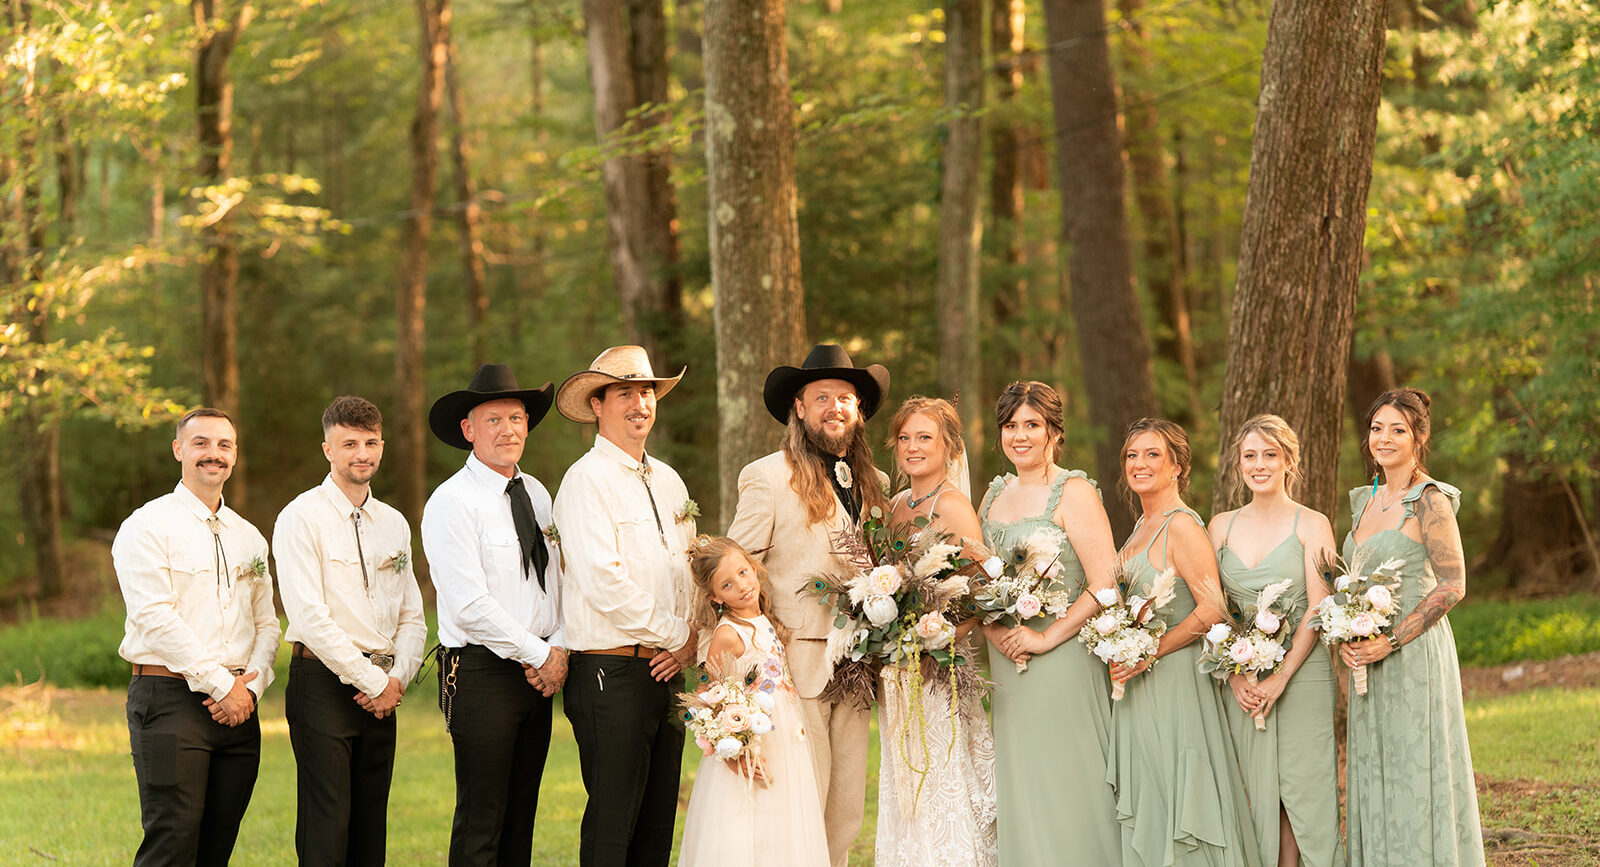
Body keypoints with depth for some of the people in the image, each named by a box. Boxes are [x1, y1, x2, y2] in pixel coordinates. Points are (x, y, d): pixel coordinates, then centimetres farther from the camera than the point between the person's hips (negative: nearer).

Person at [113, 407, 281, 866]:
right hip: (170, 700, -6)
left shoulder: (249, 537, 18)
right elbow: (155, 618, -11)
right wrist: (221, 685, -13)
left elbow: (267, 624, 17)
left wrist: (250, 685, -2)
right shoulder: (148, 526, -2)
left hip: (237, 706, 6)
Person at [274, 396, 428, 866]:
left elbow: (412, 616, 17)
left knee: (371, 827, 6)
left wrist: (397, 678, -1)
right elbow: (309, 615, -13)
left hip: (381, 690, 6)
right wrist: (371, 681, -12)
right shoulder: (302, 518, -5)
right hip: (324, 681, -6)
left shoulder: (394, 524, 15)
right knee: (326, 829, -10)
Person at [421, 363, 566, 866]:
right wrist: (537, 655, -11)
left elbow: (558, 578, 14)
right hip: (482, 672, -7)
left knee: (522, 814, 10)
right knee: (481, 822, -6)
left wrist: (559, 649, -3)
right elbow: (470, 606, -17)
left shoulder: (536, 494, 13)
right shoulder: (452, 503, -11)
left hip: (538, 672, 7)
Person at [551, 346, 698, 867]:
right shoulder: (587, 480, -8)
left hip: (667, 669, 7)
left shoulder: (668, 481, 16)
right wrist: (676, 633, -9)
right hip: (612, 672, -7)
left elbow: (692, 571, 19)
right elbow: (603, 583, -17)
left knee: (658, 823, 9)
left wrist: (691, 640, 1)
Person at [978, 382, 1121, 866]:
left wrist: (1047, 636, -15)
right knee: (1018, 786, 8)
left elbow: (1105, 585, -14)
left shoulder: (1074, 492, -7)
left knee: (1065, 786, -3)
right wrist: (995, 631, -3)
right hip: (1007, 660, 6)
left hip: (1063, 661, -6)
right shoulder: (995, 495, 12)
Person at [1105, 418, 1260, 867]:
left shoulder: (1183, 527, -14)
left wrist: (1149, 654, -18)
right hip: (1141, 681, 9)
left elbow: (1212, 610, -21)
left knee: (1176, 799, -4)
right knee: (1148, 803, 11)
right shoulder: (1143, 526, 13)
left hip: (1174, 679, -9)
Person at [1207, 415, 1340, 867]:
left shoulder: (1312, 525, -1)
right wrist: (1236, 676, -6)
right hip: (1243, 676, 3)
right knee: (1262, 790, 3)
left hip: (1301, 671, -3)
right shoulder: (1221, 526, 10)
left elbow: (1318, 610, -6)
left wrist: (1280, 678, -13)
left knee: (1305, 783, -4)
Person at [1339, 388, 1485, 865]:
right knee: (1374, 779, 9)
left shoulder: (1429, 501, -10)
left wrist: (1391, 641, -18)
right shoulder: (1366, 500, 13)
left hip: (1415, 653, -7)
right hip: (1369, 658, 8)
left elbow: (1453, 585, -14)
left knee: (1415, 773, -4)